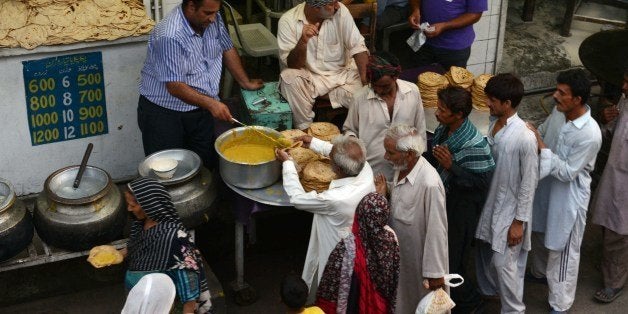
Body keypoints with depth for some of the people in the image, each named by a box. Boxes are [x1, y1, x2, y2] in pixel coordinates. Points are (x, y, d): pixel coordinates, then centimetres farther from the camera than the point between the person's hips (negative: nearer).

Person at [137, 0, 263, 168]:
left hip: (199, 107, 7)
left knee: (206, 165, 8)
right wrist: (210, 103, -31)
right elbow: (175, 86, -26)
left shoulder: (213, 19, -4)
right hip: (164, 112, -6)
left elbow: (227, 49, 13)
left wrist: (246, 82, 15)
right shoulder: (169, 36, -27)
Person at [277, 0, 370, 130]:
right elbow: (292, 66, -18)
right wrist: (303, 41, -37)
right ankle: (304, 129, -13)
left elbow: (358, 47, -11)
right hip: (309, 77, -1)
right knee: (288, 77, -31)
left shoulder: (341, 11, -12)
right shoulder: (288, 21, -16)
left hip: (342, 73, 1)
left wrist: (366, 80, -25)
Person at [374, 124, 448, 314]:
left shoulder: (429, 184, -32)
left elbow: (436, 230, -25)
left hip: (420, 257, -7)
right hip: (400, 250, 8)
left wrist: (435, 272, -19)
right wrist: (384, 195, -10)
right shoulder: (401, 168, -7)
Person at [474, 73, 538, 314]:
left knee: (503, 262, 1)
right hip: (489, 200, 8)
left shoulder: (525, 138, -27)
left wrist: (519, 221, -17)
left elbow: (529, 183, -20)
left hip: (509, 208, -8)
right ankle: (487, 290, 47)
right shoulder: (493, 122, -4)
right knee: (485, 251, 23)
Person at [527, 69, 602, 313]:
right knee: (541, 233, 29)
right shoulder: (558, 111, -10)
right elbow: (543, 131, 11)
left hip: (569, 197, -7)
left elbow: (568, 172, -27)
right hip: (546, 185, 8)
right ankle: (540, 272, 57)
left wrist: (541, 147, -30)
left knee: (562, 250, 8)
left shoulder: (590, 134, -32)